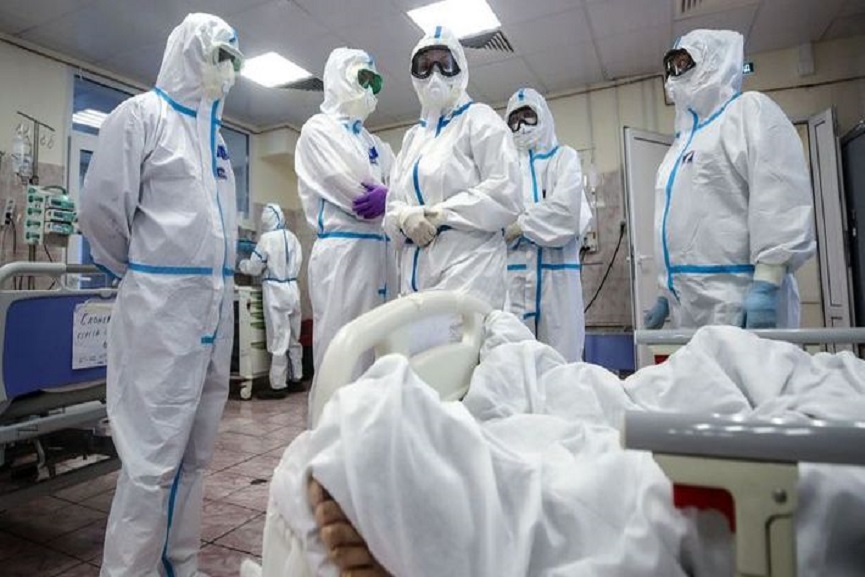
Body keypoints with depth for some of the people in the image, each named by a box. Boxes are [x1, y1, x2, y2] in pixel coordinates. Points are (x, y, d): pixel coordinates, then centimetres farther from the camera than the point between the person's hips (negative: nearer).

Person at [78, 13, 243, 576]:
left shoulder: (215, 133, 20)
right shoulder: (142, 114, -1)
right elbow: (102, 208, -4)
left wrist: (218, 274, 11)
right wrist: (140, 272, 7)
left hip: (216, 303, 7)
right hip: (162, 304, -7)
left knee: (195, 451, 13)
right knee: (155, 453, -4)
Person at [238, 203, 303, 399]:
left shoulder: (267, 238, -10)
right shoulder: (292, 237, 4)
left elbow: (254, 267, -2)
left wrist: (241, 264, 17)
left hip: (275, 291, -6)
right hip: (292, 289, 6)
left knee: (278, 339, -2)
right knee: (294, 337, 15)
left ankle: (278, 385, 3)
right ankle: (297, 377, 25)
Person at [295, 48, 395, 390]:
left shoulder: (375, 144, 25)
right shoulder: (318, 128, 7)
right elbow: (346, 187, -9)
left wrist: (388, 198, -10)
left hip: (381, 252, 7)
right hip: (343, 250, -6)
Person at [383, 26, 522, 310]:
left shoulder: (480, 119, 5)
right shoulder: (413, 136, 22)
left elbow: (506, 195, -8)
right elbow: (393, 202, 15)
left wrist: (437, 213, -9)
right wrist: (406, 216, -9)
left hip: (468, 268, -5)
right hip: (415, 270, 6)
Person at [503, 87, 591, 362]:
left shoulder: (564, 157, 13)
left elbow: (566, 210, -5)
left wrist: (520, 225, -3)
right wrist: (542, 223, -7)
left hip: (556, 272, -1)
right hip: (514, 273, 2)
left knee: (560, 358, -1)